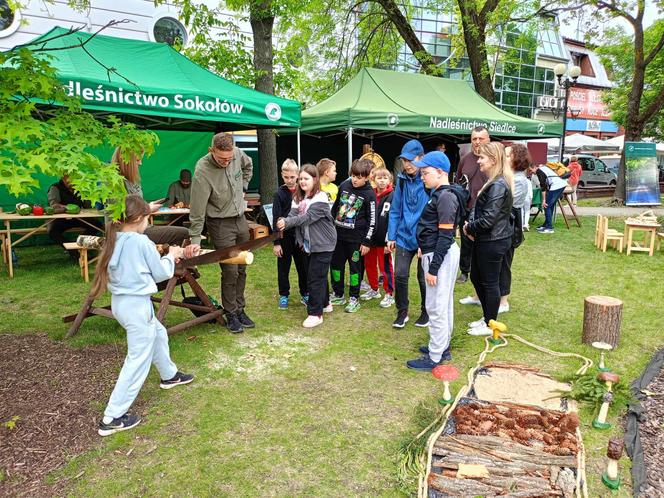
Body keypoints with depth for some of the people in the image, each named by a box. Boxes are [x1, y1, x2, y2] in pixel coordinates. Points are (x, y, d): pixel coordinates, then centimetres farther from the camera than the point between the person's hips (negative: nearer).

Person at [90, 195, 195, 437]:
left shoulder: (115, 241, 5)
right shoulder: (142, 242, -17)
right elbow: (162, 273, -9)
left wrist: (171, 254, 11)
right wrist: (171, 256, 10)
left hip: (121, 302, 9)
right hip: (137, 304, -9)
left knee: (158, 334, 29)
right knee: (138, 360, -1)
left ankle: (169, 375, 50)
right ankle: (112, 418, 3)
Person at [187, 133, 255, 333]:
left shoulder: (237, 153, -8)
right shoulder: (202, 172, -24)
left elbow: (248, 166, 19)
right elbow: (197, 211, -21)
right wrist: (195, 240, -19)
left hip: (240, 219, 6)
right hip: (220, 224, -6)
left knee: (242, 269, 12)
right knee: (230, 271, -4)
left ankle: (240, 309, 26)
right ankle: (231, 315, 14)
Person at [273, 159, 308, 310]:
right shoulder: (279, 194, -7)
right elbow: (276, 220, -8)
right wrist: (276, 242, -10)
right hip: (285, 236, -2)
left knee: (303, 266, 11)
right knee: (283, 267, 9)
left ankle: (305, 294, 26)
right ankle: (284, 295, 23)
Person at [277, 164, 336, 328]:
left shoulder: (320, 198, -16)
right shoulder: (298, 198, 7)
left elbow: (307, 218, -26)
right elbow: (292, 215, -7)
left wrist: (286, 223, -35)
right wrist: (282, 222, -29)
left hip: (323, 244, -7)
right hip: (311, 244, 7)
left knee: (315, 277, -8)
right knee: (319, 275, 19)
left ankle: (315, 313, 0)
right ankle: (324, 303, 36)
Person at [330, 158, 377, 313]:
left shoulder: (369, 194, -11)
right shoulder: (344, 185, 2)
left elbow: (372, 220, -9)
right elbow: (335, 206, 14)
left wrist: (366, 242, -10)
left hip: (355, 237, -5)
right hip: (338, 234, 5)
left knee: (355, 267, 5)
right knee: (335, 264, 12)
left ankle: (354, 299, 18)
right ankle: (338, 295, 27)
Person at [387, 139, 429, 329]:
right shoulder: (401, 180, 1)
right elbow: (395, 210, 6)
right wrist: (391, 236, 4)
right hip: (403, 237, 4)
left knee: (424, 278, 12)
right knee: (400, 275, 3)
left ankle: (426, 312, 33)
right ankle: (402, 312, 23)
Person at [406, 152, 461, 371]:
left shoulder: (445, 197, -19)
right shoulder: (440, 194, 10)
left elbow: (445, 236, -22)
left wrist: (433, 268, -20)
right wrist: (425, 248, 10)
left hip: (441, 255, -10)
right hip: (436, 253, 10)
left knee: (436, 307, -2)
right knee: (444, 304, 19)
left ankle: (435, 357, 9)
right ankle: (442, 347, 32)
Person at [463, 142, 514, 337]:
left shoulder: (498, 186, -22)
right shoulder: (494, 182, 11)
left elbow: (488, 219, -25)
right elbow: (480, 209, 16)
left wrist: (469, 228, -9)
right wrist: (470, 223, -2)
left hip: (493, 242, -10)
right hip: (485, 240, 10)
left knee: (490, 283, 4)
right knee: (476, 277, 19)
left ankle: (490, 325, 20)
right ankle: (487, 317, 34)